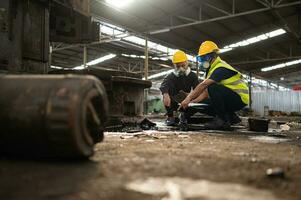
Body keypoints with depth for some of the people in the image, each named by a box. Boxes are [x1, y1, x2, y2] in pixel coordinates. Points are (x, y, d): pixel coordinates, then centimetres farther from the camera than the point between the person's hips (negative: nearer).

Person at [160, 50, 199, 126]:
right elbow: (164, 85, -36)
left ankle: (185, 115, 5)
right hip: (173, 103, -2)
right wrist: (166, 95, -59)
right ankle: (170, 116, -15)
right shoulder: (171, 76, -13)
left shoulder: (192, 76, -5)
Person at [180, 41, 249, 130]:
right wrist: (192, 102, -4)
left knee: (213, 88, -29)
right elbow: (206, 91, 8)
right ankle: (231, 117, 10)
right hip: (230, 99, 10)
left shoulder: (221, 68, -19)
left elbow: (203, 85, -31)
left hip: (240, 98, -10)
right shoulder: (212, 69, 12)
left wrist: (188, 98, -31)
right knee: (204, 103, 4)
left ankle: (223, 120, -19)